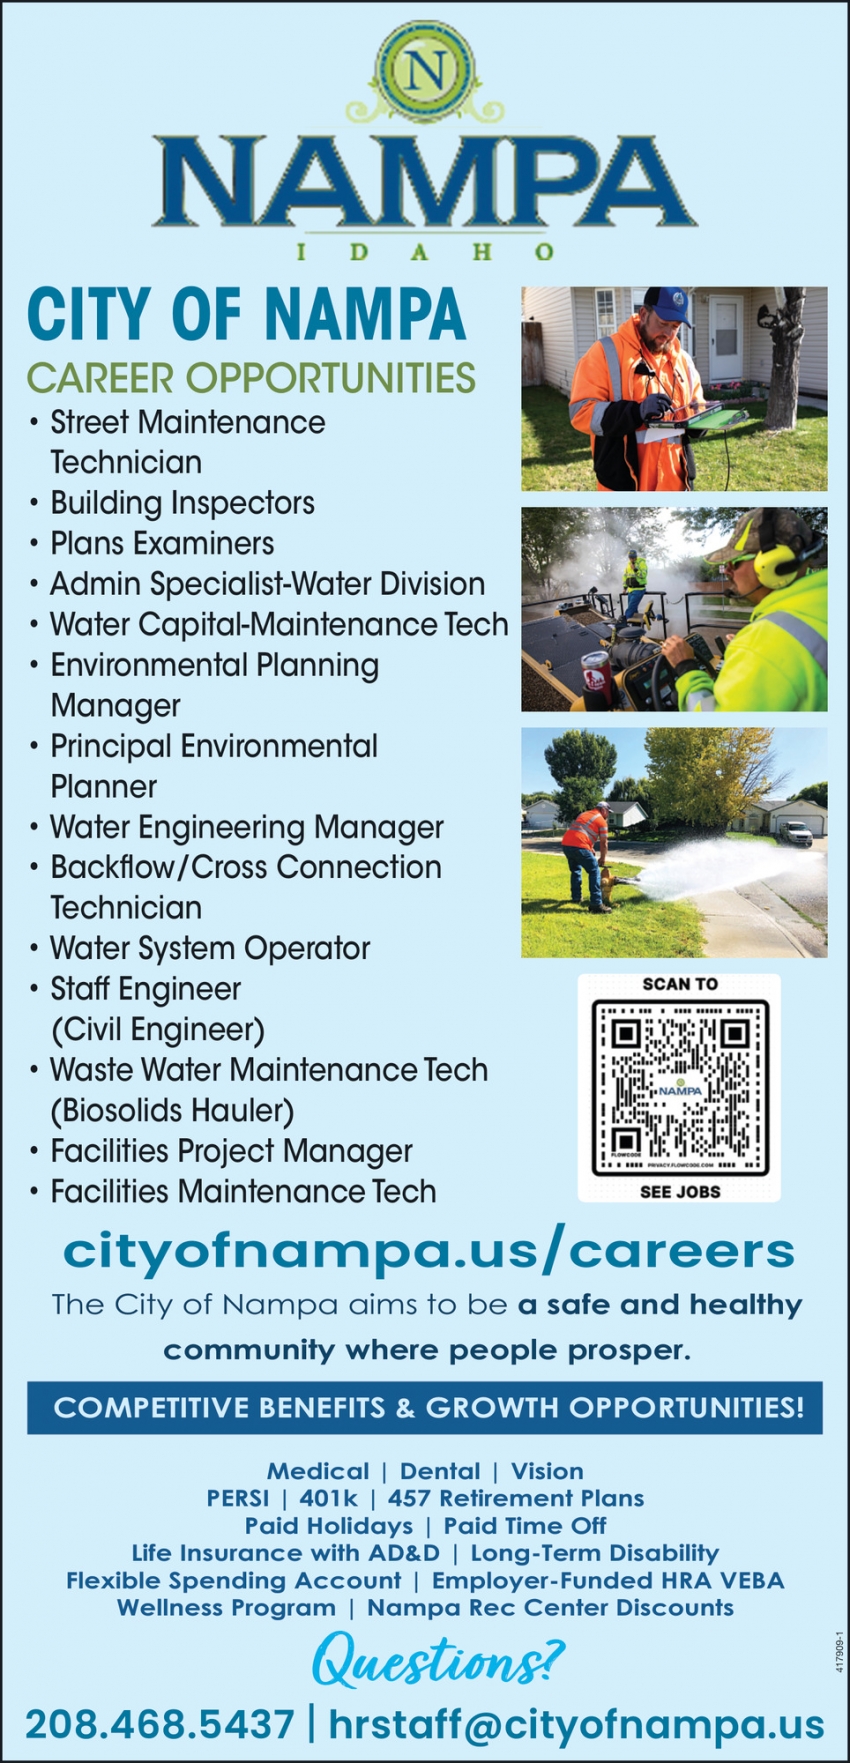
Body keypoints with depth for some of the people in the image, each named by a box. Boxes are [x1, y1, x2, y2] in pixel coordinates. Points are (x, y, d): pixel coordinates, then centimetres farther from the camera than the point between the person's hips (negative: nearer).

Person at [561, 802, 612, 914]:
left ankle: (576, 897, 33)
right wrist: (603, 859, 21)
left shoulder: (584, 815, 29)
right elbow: (603, 843, 9)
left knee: (575, 870, 29)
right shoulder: (601, 821, 8)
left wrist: (590, 849, 41)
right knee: (594, 872, -3)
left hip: (566, 843, 8)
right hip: (579, 846, -8)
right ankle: (596, 904, -12)